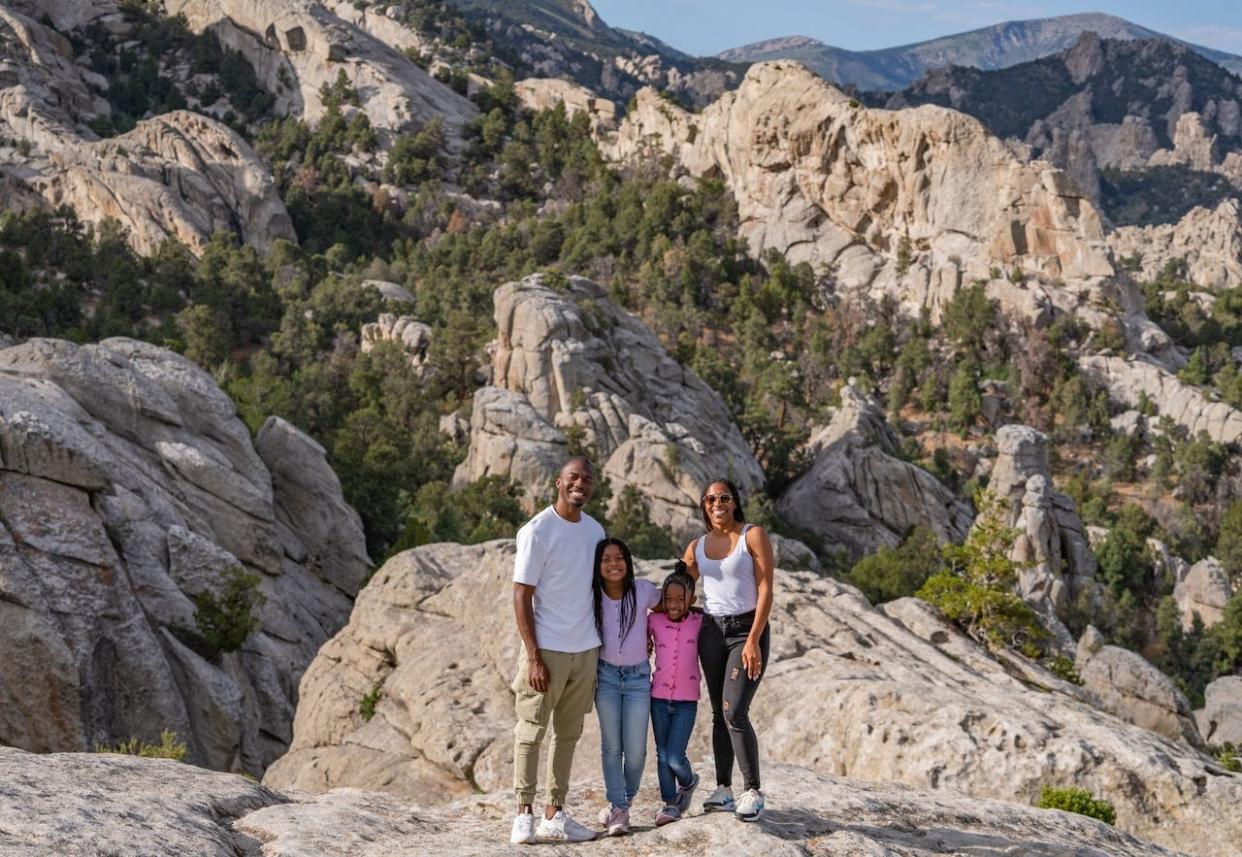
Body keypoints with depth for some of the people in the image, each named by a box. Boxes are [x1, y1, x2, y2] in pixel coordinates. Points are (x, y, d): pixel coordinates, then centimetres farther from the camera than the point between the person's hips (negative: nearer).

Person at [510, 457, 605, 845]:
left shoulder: (595, 530, 9)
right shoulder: (537, 531, -9)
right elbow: (521, 596, -10)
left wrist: (601, 648, 12)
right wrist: (533, 656, -15)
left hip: (585, 650, 6)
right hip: (547, 650, -6)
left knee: (568, 735, 9)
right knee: (531, 733, 0)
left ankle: (555, 814, 14)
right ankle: (524, 814, 7)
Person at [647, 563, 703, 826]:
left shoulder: (699, 622, -4)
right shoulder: (654, 621, 0)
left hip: (686, 702, -2)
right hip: (659, 698, 2)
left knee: (675, 758, -7)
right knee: (662, 755, 7)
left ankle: (688, 781, 24)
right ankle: (671, 803, 21)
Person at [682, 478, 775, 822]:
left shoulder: (753, 536, -4)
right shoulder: (697, 547, 10)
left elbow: (765, 591, -9)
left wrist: (753, 641, -17)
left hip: (747, 629, -5)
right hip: (711, 630, 5)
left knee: (734, 711, -15)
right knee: (719, 713, 7)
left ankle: (753, 791, -6)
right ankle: (723, 789, 14)